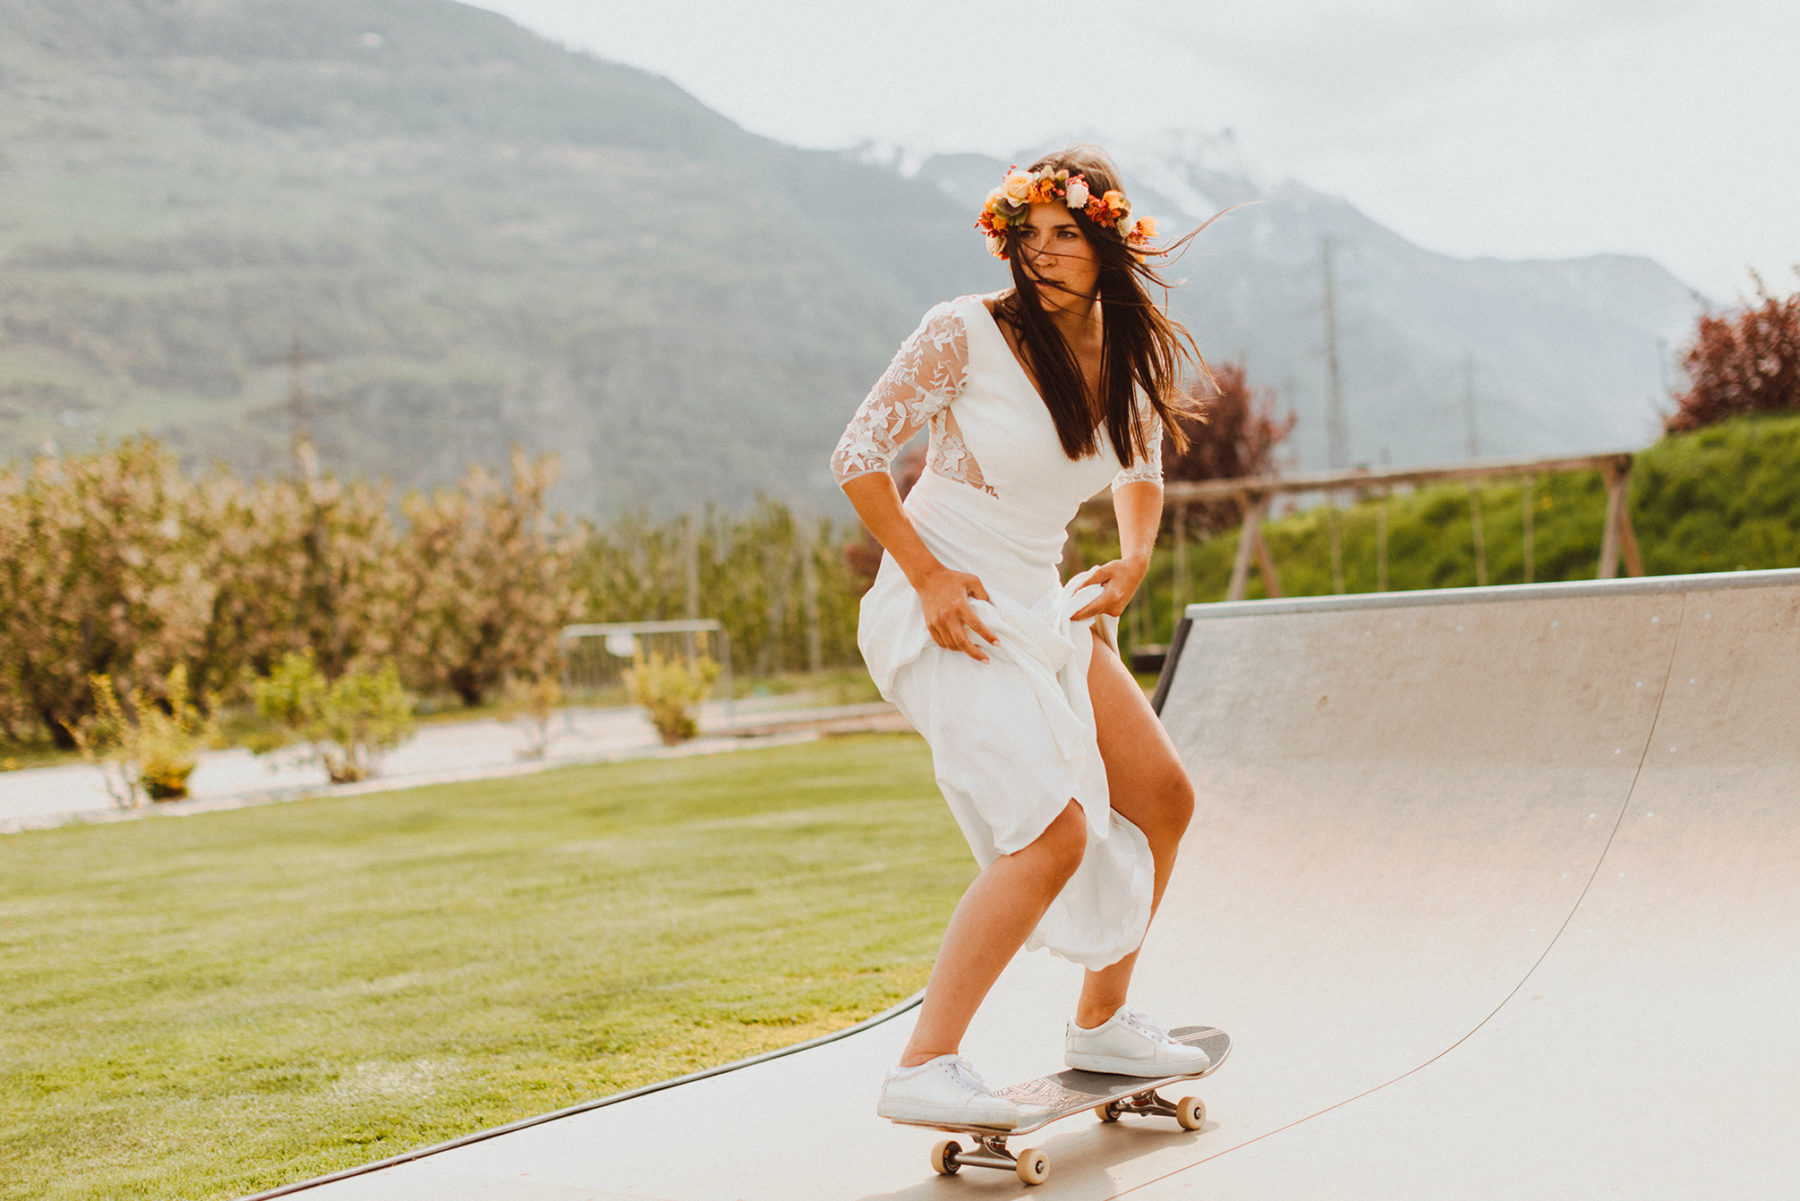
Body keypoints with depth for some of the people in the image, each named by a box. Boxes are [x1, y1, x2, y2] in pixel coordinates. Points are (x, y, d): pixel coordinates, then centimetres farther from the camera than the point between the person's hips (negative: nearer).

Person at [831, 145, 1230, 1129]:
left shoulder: (1134, 355, 5)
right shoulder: (967, 333, -14)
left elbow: (1141, 468, 24)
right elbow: (859, 454, -11)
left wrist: (1133, 559, 5)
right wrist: (927, 574, -18)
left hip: (1043, 609, 8)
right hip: (947, 609, -8)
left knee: (1163, 800, 11)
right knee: (1054, 833, -21)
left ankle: (1100, 1022, 27)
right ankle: (922, 1068, -18)